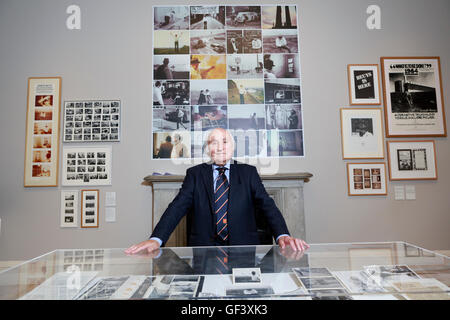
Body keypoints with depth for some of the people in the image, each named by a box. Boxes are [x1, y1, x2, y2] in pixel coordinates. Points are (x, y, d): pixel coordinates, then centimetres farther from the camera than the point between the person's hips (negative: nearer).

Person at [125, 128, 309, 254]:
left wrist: (283, 235, -18)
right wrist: (156, 239, -18)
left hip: (243, 248, 1)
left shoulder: (248, 172, 10)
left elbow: (267, 205, 1)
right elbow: (178, 206, -1)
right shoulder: (195, 174, 9)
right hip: (204, 249, 0)